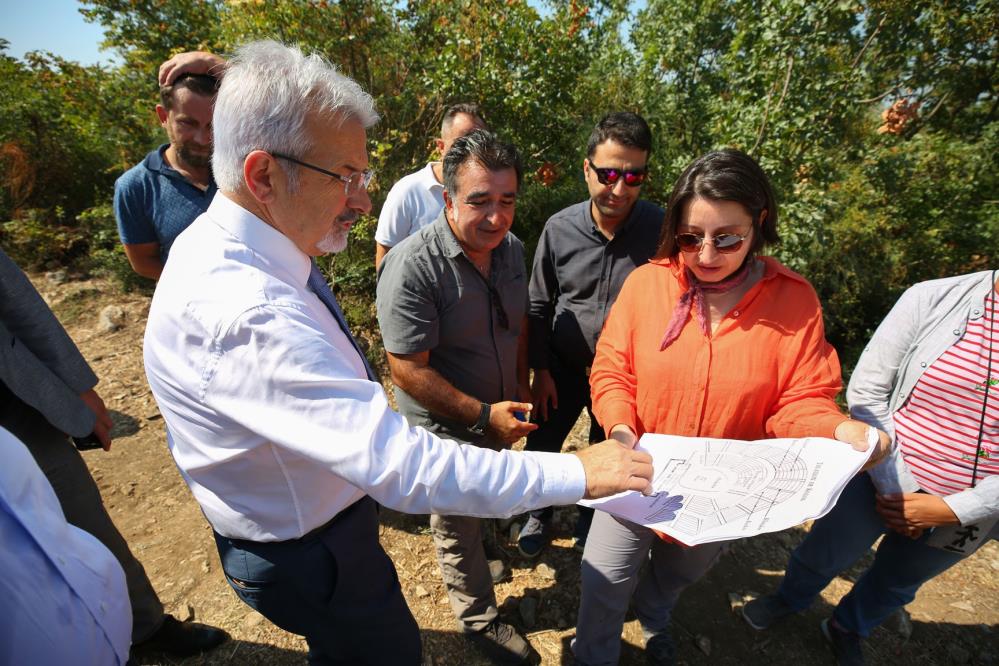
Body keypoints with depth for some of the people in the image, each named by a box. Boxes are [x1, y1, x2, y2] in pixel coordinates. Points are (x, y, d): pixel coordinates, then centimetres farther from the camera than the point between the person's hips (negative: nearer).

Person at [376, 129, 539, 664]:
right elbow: (409, 372, -27)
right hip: (446, 426, -6)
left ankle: (480, 539, 63)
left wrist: (520, 387, 7)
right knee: (458, 528, 17)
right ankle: (479, 619, 42)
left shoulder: (511, 247, -5)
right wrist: (483, 415, -25)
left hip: (498, 415, 6)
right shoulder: (412, 267, -30)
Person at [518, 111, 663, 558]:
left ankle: (589, 516, 51)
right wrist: (541, 370, -2)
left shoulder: (661, 230, -17)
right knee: (541, 447, 14)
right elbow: (539, 307, -3)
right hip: (562, 367, 1)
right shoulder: (559, 228, -12)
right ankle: (539, 515, 44)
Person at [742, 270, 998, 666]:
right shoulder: (935, 298, -18)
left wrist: (953, 509, -17)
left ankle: (846, 628, 56)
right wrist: (891, 487, -13)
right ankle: (789, 598, 52)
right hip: (882, 481, -2)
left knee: (896, 584, 27)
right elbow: (866, 390, -14)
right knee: (823, 556, 20)